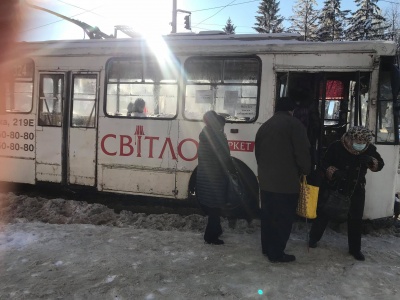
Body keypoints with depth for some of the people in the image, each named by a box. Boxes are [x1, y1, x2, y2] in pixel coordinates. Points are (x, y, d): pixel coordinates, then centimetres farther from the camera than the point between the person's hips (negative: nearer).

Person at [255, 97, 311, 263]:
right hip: (286, 182, -7)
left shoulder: (264, 126, 15)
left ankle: (267, 248, 28)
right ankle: (276, 253, 9)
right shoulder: (294, 124, -6)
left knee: (268, 216, 17)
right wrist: (306, 171, 5)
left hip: (265, 180, 7)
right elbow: (303, 152, -11)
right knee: (283, 218, 2)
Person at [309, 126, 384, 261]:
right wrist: (334, 172, -34)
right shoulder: (336, 146, -19)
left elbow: (380, 164, -1)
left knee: (356, 219, 6)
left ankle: (355, 248, 22)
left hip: (356, 189, 3)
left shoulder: (370, 149, -8)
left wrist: (371, 161, -24)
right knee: (323, 213, 5)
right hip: (333, 186, -2)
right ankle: (313, 238, 25)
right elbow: (324, 164, -14)